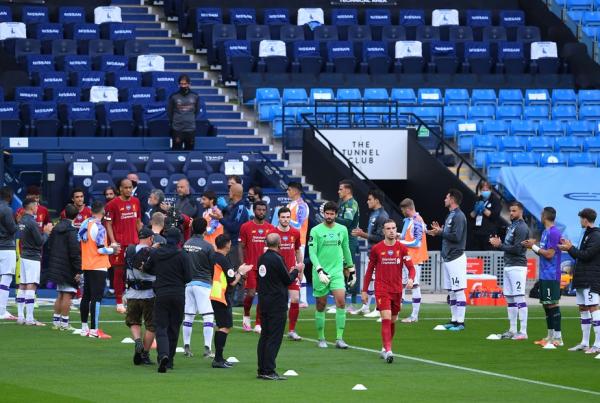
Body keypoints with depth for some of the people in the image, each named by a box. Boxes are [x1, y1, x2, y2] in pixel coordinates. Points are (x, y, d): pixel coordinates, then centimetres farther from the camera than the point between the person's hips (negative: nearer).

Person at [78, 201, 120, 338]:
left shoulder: (84, 224, 8)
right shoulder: (99, 227, -16)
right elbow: (100, 249, -19)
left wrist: (108, 245, 16)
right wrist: (113, 250, 0)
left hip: (86, 265, 8)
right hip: (98, 267, -8)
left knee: (86, 296, 14)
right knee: (96, 297, -7)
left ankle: (84, 328, 20)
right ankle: (94, 330, -9)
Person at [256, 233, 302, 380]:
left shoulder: (262, 258, 8)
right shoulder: (277, 259, -17)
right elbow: (288, 281, -10)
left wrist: (290, 272, 24)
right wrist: (296, 271, 9)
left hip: (264, 303, 8)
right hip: (277, 305, -8)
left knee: (264, 336, 12)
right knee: (274, 338, -6)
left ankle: (262, 370, 14)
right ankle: (269, 371, -8)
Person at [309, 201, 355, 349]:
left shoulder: (342, 230, 8)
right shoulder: (316, 231, -4)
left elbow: (346, 251, 19)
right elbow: (312, 253, -9)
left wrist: (351, 270, 21)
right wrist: (320, 271, -21)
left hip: (337, 271, 2)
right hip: (320, 273, -2)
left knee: (341, 301, -14)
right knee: (321, 305, 3)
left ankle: (339, 339, -11)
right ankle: (321, 339, 17)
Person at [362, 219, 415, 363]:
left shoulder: (402, 248, 2)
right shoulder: (376, 249, 0)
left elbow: (411, 267, -3)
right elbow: (369, 270, 8)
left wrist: (411, 279, -25)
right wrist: (364, 290, 7)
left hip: (397, 290, 3)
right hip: (382, 290, -3)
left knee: (393, 321, 12)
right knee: (386, 319, -16)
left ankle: (385, 349, 29)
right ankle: (388, 351, -23)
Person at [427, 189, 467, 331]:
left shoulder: (459, 216, -13)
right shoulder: (450, 215, 16)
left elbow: (456, 237, -21)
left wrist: (440, 232, -14)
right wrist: (439, 231, 7)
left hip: (456, 258, -10)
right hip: (447, 258, 10)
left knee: (458, 290, -7)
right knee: (451, 291, 11)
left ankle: (460, 321, -7)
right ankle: (454, 320, 16)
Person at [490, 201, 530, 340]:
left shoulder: (521, 227, -12)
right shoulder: (511, 226, 17)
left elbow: (517, 249, -18)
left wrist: (499, 245, -10)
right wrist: (498, 243, 2)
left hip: (517, 267, -10)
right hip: (508, 266, 10)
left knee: (519, 299, -10)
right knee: (509, 299, 11)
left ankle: (523, 332, -10)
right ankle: (513, 330, 17)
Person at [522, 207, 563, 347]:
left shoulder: (554, 232, -14)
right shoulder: (545, 232, 16)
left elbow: (549, 254, -19)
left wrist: (534, 247, -11)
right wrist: (533, 246, 6)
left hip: (551, 276, -10)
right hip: (544, 275, 10)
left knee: (552, 304, -9)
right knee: (546, 304, 12)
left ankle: (558, 338, -9)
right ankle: (550, 336, 18)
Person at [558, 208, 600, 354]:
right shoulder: (587, 235, 18)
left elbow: (586, 255, -17)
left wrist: (571, 249, -7)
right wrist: (570, 248, 11)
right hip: (582, 280, 10)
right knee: (583, 309, 12)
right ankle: (585, 343, 17)